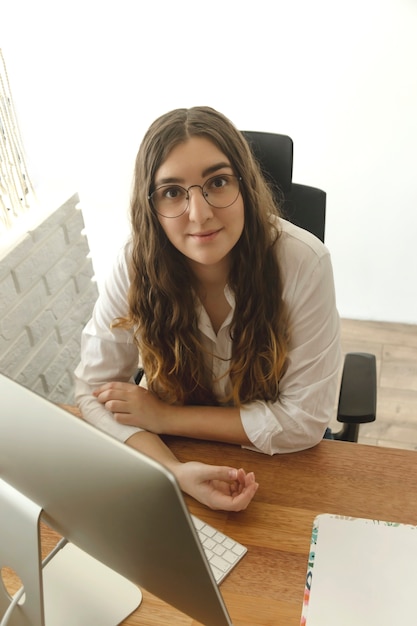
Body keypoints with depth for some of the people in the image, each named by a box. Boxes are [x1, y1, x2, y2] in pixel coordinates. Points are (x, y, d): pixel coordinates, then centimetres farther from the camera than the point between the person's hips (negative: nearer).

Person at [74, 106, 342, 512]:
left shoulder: (302, 262, -24)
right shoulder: (136, 265, -20)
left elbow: (304, 419, -20)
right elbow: (94, 390, -15)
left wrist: (163, 417, -21)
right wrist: (176, 471, -30)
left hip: (279, 463, -3)